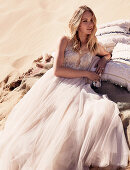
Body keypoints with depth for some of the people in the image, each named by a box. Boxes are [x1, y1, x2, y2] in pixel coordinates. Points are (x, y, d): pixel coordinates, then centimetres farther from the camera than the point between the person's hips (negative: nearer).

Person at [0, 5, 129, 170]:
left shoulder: (94, 45, 17)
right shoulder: (65, 40, 7)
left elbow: (107, 54, 41)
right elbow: (57, 70, -5)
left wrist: (103, 61, 16)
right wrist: (86, 73, -4)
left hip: (77, 89, 2)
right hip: (55, 83, -1)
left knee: (107, 112, -29)